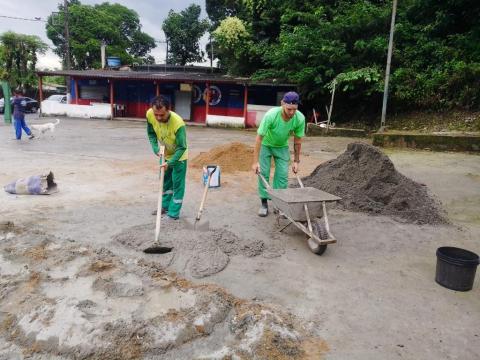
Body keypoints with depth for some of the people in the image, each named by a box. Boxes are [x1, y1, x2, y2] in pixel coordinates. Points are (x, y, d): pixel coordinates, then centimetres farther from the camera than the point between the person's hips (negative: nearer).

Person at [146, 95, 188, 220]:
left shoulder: (178, 123, -39)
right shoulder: (149, 114, -24)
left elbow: (182, 147, -29)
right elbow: (151, 133, -4)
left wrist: (170, 162, -35)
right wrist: (156, 148, -17)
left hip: (178, 156, -5)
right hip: (164, 154, 6)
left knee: (177, 183, 0)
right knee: (165, 181, 18)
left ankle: (174, 213, 10)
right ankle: (165, 206, 35)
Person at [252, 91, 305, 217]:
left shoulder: (300, 118, -26)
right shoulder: (271, 115, -36)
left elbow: (297, 141, -10)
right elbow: (259, 138, -29)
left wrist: (296, 161, -4)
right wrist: (255, 161, -29)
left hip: (282, 146, 2)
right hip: (266, 145, -2)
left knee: (282, 175, -5)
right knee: (263, 173, -6)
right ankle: (264, 203, 6)